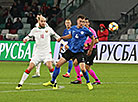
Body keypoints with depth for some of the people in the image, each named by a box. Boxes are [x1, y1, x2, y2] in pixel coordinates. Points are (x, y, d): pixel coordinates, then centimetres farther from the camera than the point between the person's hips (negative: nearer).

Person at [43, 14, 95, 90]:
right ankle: (52, 82, 12)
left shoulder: (85, 30, -10)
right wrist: (62, 38, 14)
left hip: (79, 52, -4)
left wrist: (90, 50, 4)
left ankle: (88, 82, 9)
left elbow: (93, 38, 3)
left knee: (82, 68, -19)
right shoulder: (73, 28, 2)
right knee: (58, 64, -1)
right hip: (70, 50, 4)